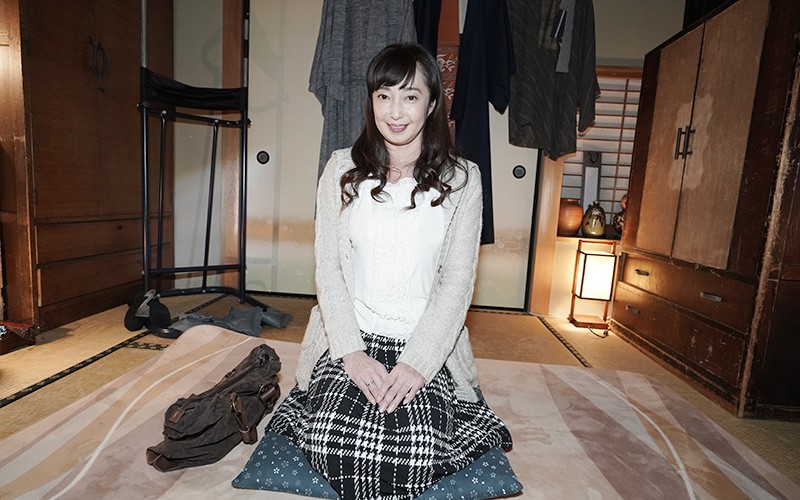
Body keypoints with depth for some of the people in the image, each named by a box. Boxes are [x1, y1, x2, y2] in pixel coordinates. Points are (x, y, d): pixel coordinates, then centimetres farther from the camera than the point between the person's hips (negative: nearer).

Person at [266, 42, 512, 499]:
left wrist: (417, 363, -15)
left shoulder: (461, 179, 0)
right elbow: (328, 267, -2)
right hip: (352, 338, 1)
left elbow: (457, 280, -5)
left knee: (417, 456, -20)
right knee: (331, 445, -21)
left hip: (427, 345, 0)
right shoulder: (343, 169, 3)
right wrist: (352, 353, -13)